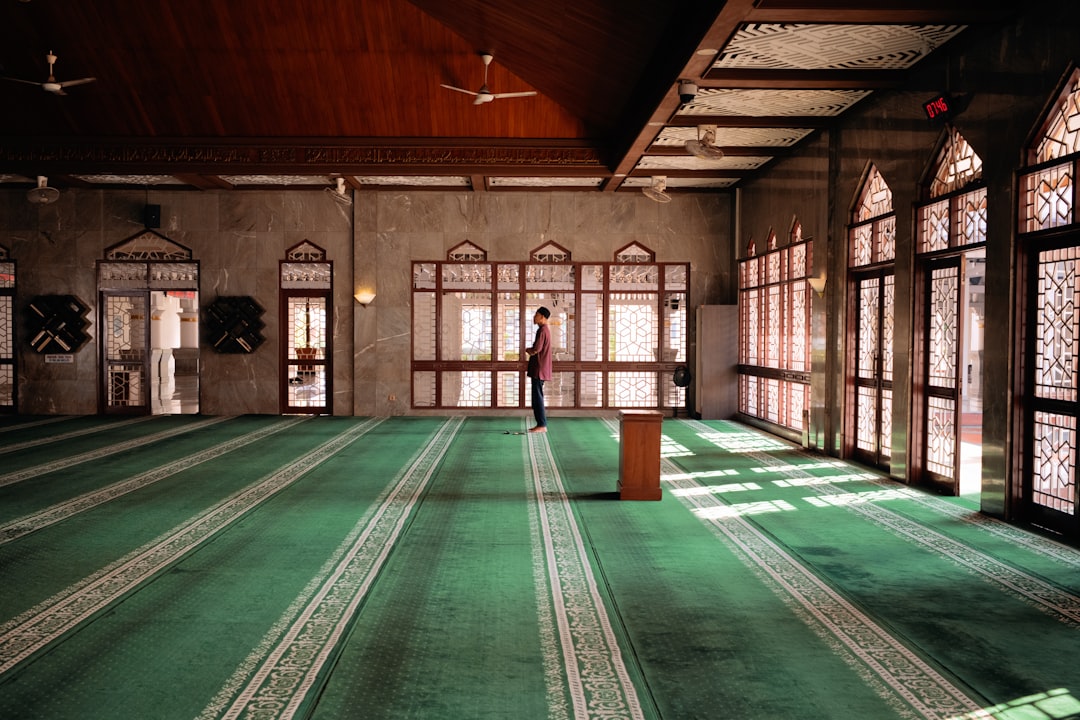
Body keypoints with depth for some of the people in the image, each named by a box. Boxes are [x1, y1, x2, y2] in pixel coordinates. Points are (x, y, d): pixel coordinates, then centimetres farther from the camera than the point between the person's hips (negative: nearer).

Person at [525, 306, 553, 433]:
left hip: (539, 369, -10)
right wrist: (530, 350, 6)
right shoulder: (545, 329, 18)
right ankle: (541, 423, 15)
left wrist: (527, 350, -3)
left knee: (537, 396, -8)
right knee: (537, 396, 12)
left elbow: (536, 349, -23)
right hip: (539, 369, 10)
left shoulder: (542, 330, -15)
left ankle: (542, 425, -7)